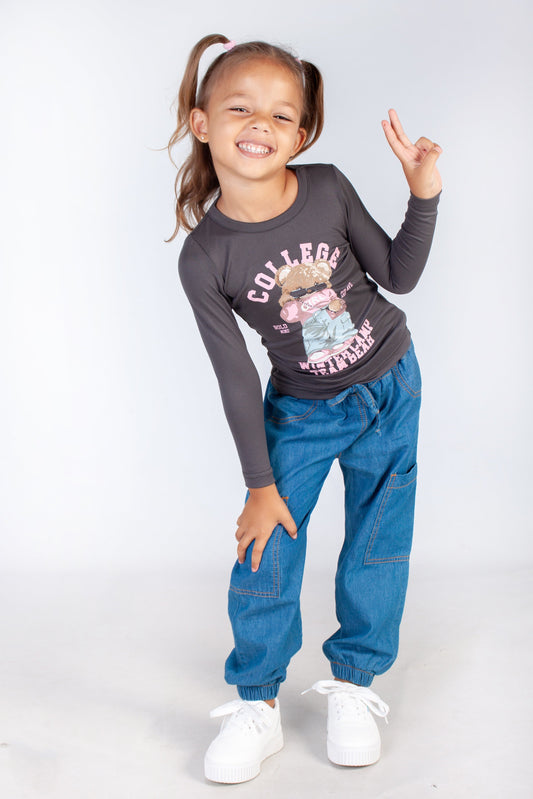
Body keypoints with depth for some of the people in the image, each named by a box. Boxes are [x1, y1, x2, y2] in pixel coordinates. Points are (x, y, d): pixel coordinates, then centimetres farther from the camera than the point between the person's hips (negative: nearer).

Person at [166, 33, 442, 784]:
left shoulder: (329, 188, -16)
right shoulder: (203, 257, -21)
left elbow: (398, 275, -3)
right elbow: (237, 378, -15)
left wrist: (424, 195, -17)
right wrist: (260, 484, -9)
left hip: (389, 385, 2)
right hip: (301, 410, -1)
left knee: (377, 542, 8)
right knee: (267, 550, -3)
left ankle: (353, 683, 28)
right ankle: (257, 705, 18)